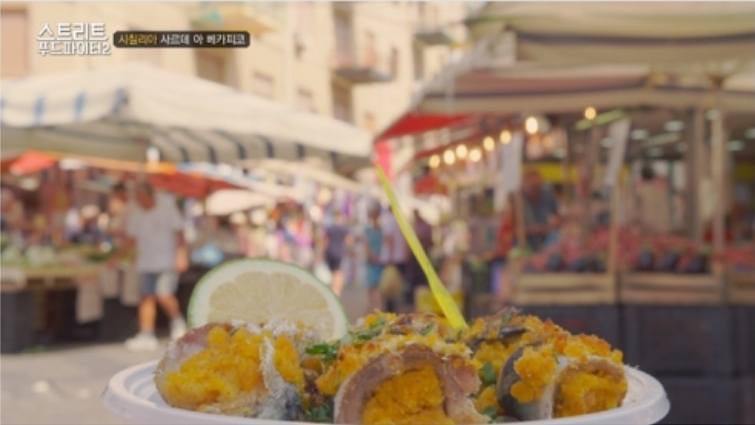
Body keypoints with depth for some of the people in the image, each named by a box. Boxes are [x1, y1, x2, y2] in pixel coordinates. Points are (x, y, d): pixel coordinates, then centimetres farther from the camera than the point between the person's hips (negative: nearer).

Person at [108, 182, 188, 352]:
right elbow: (131, 239, 18)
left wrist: (181, 256, -10)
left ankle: (178, 321, 9)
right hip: (146, 263, 5)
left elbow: (179, 234, -1)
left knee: (164, 295, -16)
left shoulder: (168, 209, -1)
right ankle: (146, 335, 0)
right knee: (147, 298, -2)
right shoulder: (134, 214, 11)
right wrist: (118, 256, 10)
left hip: (167, 262, -5)